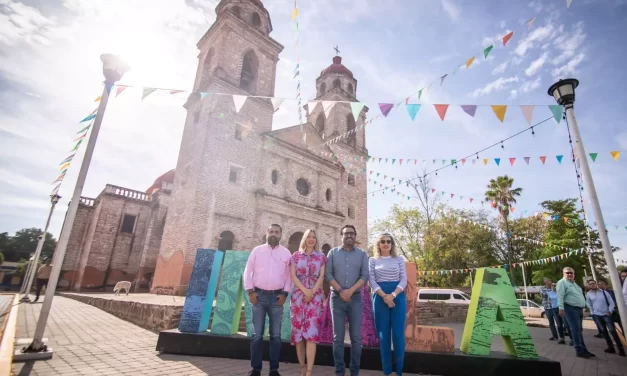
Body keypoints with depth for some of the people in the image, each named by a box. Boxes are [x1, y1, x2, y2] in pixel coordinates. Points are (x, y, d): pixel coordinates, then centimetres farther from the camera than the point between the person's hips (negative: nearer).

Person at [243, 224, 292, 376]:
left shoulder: (286, 252, 6)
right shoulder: (257, 250, 5)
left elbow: (289, 275, 6)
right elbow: (248, 271, 3)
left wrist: (285, 293, -2)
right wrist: (250, 291, -4)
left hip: (277, 297, 1)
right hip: (259, 295, 0)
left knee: (275, 335, 7)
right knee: (257, 334, 5)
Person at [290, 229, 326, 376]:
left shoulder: (321, 257, 7)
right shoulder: (296, 255, 6)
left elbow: (321, 277, 3)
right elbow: (293, 276, 0)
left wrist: (312, 292, -10)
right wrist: (305, 291, -11)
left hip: (315, 297, -1)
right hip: (298, 296, 1)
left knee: (311, 332, -8)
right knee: (298, 331, 4)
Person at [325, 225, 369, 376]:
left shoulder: (362, 254, 6)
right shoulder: (333, 253, 5)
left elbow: (365, 276, -3)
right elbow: (328, 274, -2)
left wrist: (350, 291, -15)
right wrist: (340, 291, -12)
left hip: (355, 298, 1)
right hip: (337, 298, 0)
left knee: (356, 337, 5)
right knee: (338, 337, 5)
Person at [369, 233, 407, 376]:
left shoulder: (399, 260, 8)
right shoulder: (373, 260, 5)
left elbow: (404, 280, 1)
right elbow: (371, 280, -1)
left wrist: (393, 295, -14)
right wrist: (384, 296, -14)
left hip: (398, 297, 1)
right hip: (380, 298, 0)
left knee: (398, 334, 0)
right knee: (383, 334, 4)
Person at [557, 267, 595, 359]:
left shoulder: (574, 283, 19)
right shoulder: (562, 282, -10)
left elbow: (579, 295, 24)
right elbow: (560, 296, -18)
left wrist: (583, 308, 19)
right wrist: (561, 308, -25)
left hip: (579, 309, 9)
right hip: (570, 309, -9)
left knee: (579, 330, 14)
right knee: (575, 329, -9)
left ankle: (583, 349, 22)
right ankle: (580, 351, -6)